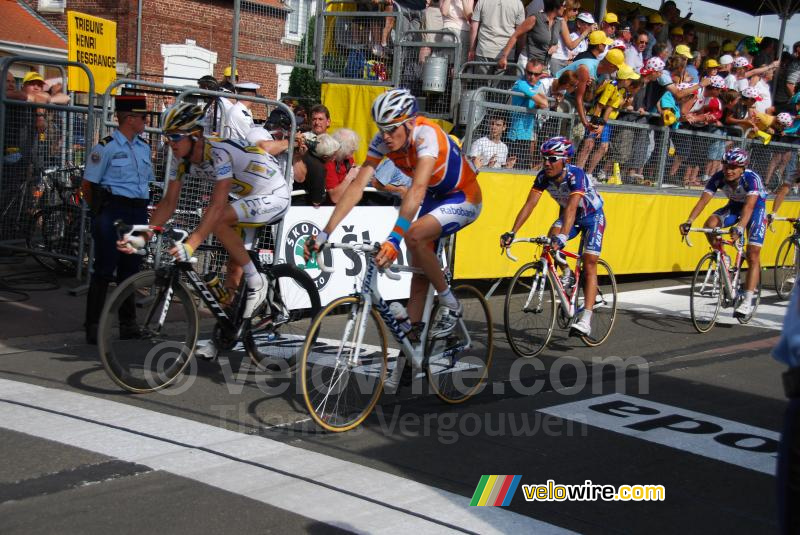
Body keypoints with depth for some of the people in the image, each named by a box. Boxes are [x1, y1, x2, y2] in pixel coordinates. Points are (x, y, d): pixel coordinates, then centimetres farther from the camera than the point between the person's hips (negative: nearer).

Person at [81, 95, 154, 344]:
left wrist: (140, 208, 14)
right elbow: (87, 184, -5)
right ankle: (93, 326, 0)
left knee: (130, 269, 11)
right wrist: (101, 210, 3)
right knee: (104, 270, -5)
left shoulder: (144, 147, 14)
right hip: (113, 211, -6)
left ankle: (128, 323, 19)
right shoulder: (106, 147, -7)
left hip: (138, 212, 6)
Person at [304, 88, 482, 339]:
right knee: (419, 270, 3)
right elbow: (357, 185, -21)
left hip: (463, 198, -7)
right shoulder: (383, 140, -15)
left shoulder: (426, 135, -33)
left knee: (414, 236, -30)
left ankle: (449, 303, -11)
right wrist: (324, 234, -30)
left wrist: (395, 238, -56)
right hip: (435, 197, 7)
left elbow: (417, 189, -46)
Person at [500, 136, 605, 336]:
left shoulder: (576, 175, -35)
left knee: (589, 264, -14)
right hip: (569, 215, 5)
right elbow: (529, 204, -26)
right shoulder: (544, 176, -20)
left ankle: (585, 320, -19)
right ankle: (565, 276, 3)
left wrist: (563, 236, -62)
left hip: (592, 216, -5)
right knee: (551, 240, -26)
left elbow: (572, 207, -48)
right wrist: (512, 232, -36)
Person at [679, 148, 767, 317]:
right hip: (734, 205, 4)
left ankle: (747, 301, -9)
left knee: (753, 256, -12)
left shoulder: (752, 178, -35)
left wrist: (740, 227, -63)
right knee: (710, 224, -26)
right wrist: (689, 221, -46)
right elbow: (703, 200, -31)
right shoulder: (719, 177, -24)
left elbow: (749, 206, -47)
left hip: (756, 207, -4)